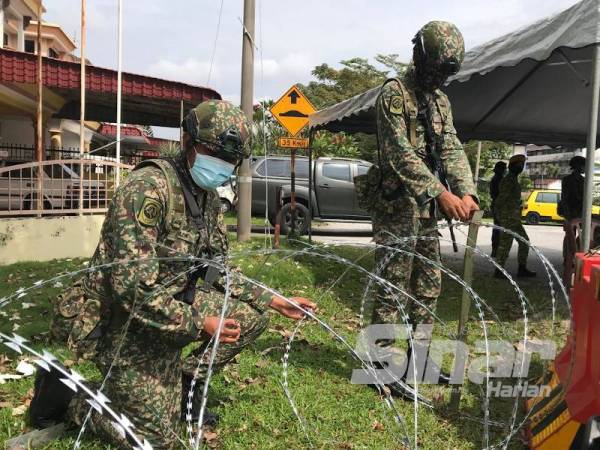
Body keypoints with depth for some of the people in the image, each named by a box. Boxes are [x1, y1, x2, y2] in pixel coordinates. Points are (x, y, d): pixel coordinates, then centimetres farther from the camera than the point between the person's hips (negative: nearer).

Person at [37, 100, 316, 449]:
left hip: (175, 308, 8)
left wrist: (275, 301, 4)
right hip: (128, 326, -8)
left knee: (254, 313, 0)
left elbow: (218, 273, 10)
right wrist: (198, 324, -29)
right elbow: (131, 286, -31)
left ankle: (184, 382, 13)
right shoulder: (148, 187, -25)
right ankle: (70, 400, 18)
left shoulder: (210, 198, 3)